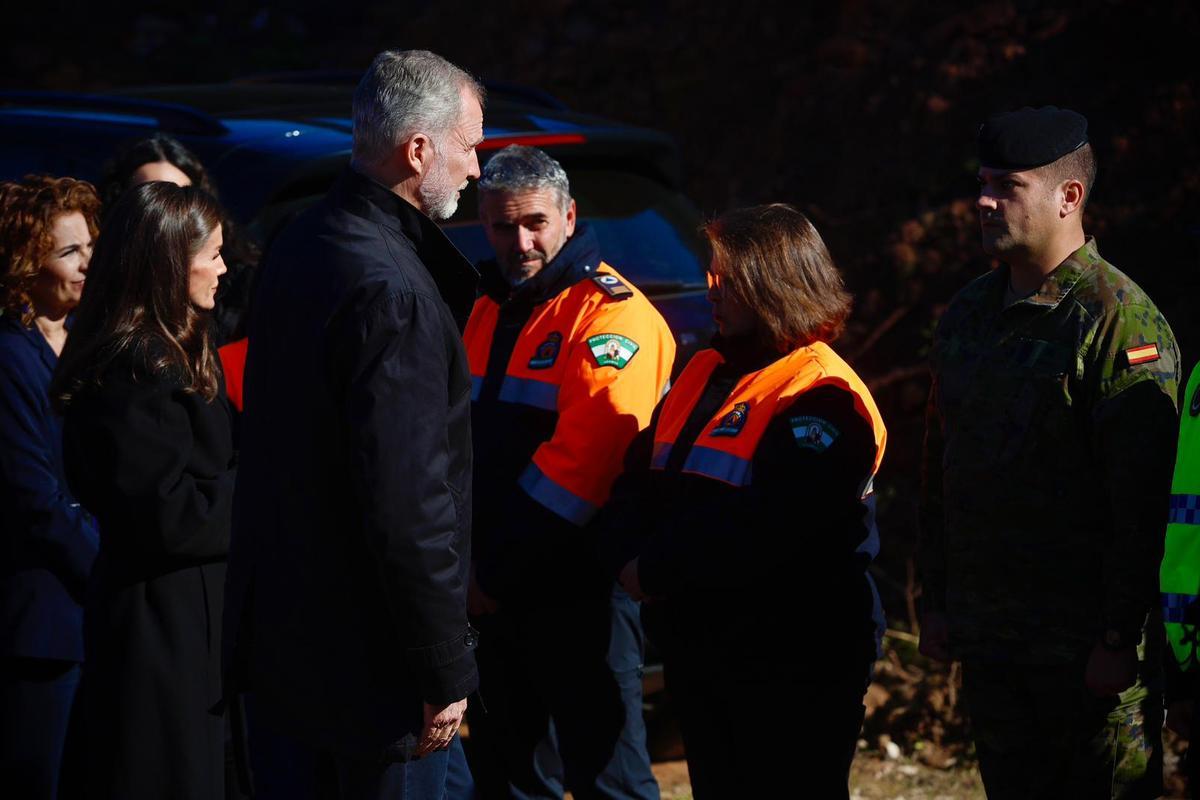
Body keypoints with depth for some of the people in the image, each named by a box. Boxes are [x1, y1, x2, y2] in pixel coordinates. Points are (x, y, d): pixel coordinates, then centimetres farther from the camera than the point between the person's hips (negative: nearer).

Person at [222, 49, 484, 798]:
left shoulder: (302, 245, 9)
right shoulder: (391, 292, -23)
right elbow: (408, 504, -23)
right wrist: (447, 673, -19)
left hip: (279, 637, 9)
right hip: (367, 665, -9)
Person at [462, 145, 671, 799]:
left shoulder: (612, 315, -12)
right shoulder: (489, 309, 16)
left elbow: (582, 460, -21)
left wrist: (498, 576, -19)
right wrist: (476, 565, 9)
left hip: (576, 588, -8)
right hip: (498, 593, 8)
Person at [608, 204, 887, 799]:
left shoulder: (821, 398, -16)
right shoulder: (704, 375, 13)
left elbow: (761, 528, -26)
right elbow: (638, 480, 11)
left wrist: (658, 571, -18)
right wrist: (637, 558, -9)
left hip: (790, 669, -9)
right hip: (696, 652, 9)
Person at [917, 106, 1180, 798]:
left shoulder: (1122, 320, -12)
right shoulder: (969, 313, 13)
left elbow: (1143, 501, -16)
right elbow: (941, 468, 19)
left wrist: (1120, 638, -18)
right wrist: (936, 600, 15)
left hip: (1087, 648, -7)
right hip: (987, 636, 7)